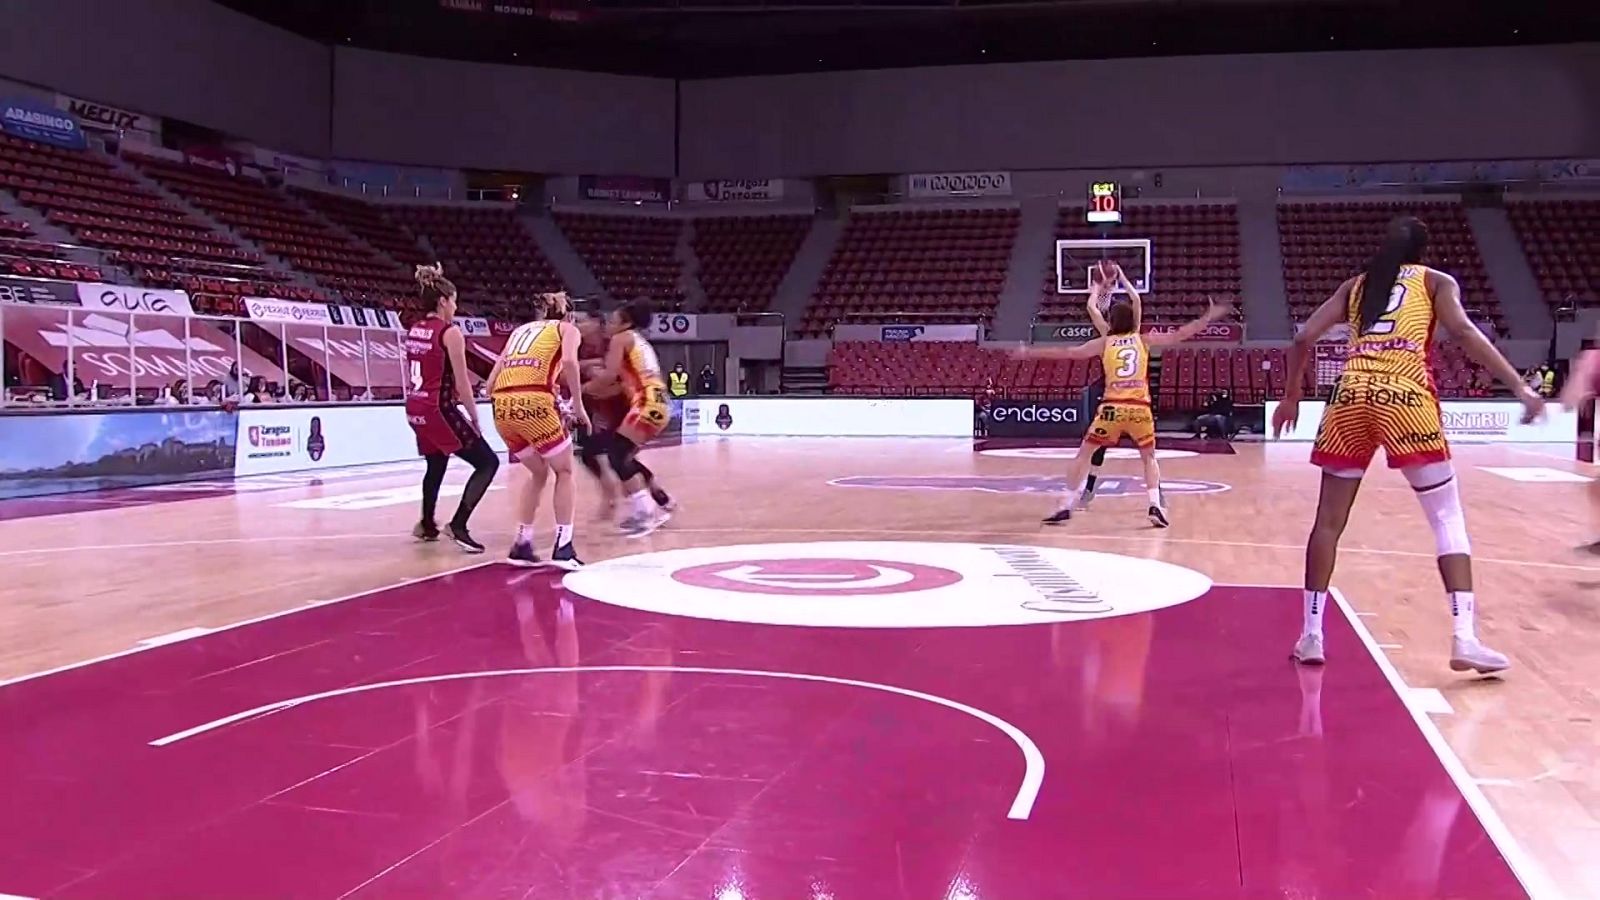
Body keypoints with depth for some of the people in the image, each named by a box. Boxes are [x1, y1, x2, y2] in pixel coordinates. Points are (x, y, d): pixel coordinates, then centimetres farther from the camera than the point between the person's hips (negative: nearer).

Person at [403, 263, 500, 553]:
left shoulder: (414, 330, 10)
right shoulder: (450, 332, -12)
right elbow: (462, 384, -13)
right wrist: (475, 420, -6)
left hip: (415, 409, 8)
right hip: (440, 410, -8)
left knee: (436, 465, 29)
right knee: (487, 462, -1)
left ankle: (426, 525, 36)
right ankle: (458, 525, -11)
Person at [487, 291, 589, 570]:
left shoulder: (520, 329, 31)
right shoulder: (566, 328, 18)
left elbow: (491, 384, 23)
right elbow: (569, 361, -7)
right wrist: (578, 406, -2)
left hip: (502, 405, 5)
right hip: (535, 402, -5)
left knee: (538, 473, 25)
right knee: (564, 472, 14)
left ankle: (522, 545, 21)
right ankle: (563, 548, 5)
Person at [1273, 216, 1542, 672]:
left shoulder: (1355, 285, 25)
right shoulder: (1437, 281, 16)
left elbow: (1302, 340, 17)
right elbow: (1465, 332, -2)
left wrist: (1292, 396, 29)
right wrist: (1520, 386, -7)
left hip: (1351, 397, 3)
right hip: (1405, 397, -3)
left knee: (1329, 520, 10)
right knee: (1448, 519, 4)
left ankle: (1311, 635, 11)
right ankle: (1463, 638, -7)